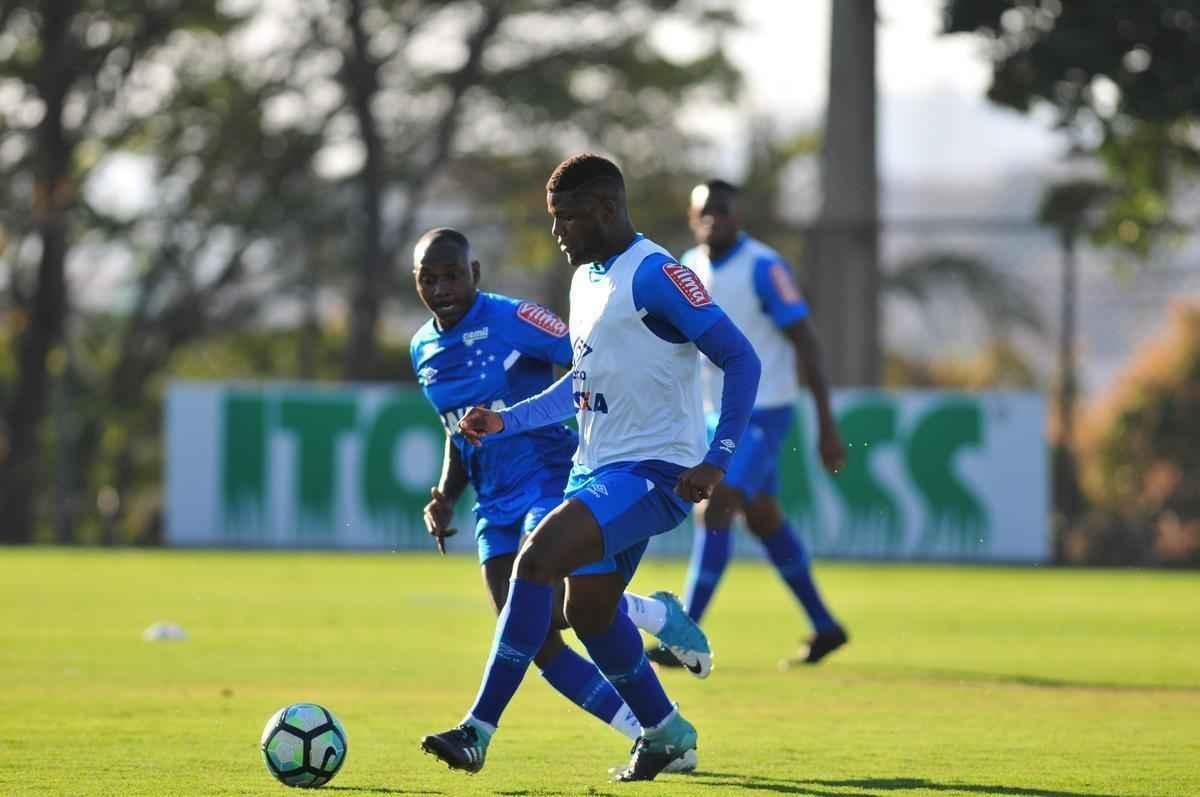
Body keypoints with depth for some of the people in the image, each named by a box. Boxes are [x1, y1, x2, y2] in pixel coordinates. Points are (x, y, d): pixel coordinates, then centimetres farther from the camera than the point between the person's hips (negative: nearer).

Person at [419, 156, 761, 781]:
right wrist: (505, 421, 16)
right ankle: (664, 732, 34)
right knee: (588, 609, 14)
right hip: (597, 470, 10)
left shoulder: (653, 274, -14)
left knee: (537, 560, -23)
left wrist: (717, 461, -21)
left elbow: (741, 360, -16)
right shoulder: (586, 279, 14)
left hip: (652, 472, -10)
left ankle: (478, 731, -22)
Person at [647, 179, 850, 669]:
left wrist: (827, 426, -18)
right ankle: (824, 627, 31)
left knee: (715, 512, -18)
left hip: (763, 413, -8)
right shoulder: (689, 267, 5)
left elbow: (805, 344, -16)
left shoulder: (764, 268, -17)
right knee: (764, 521, 17)